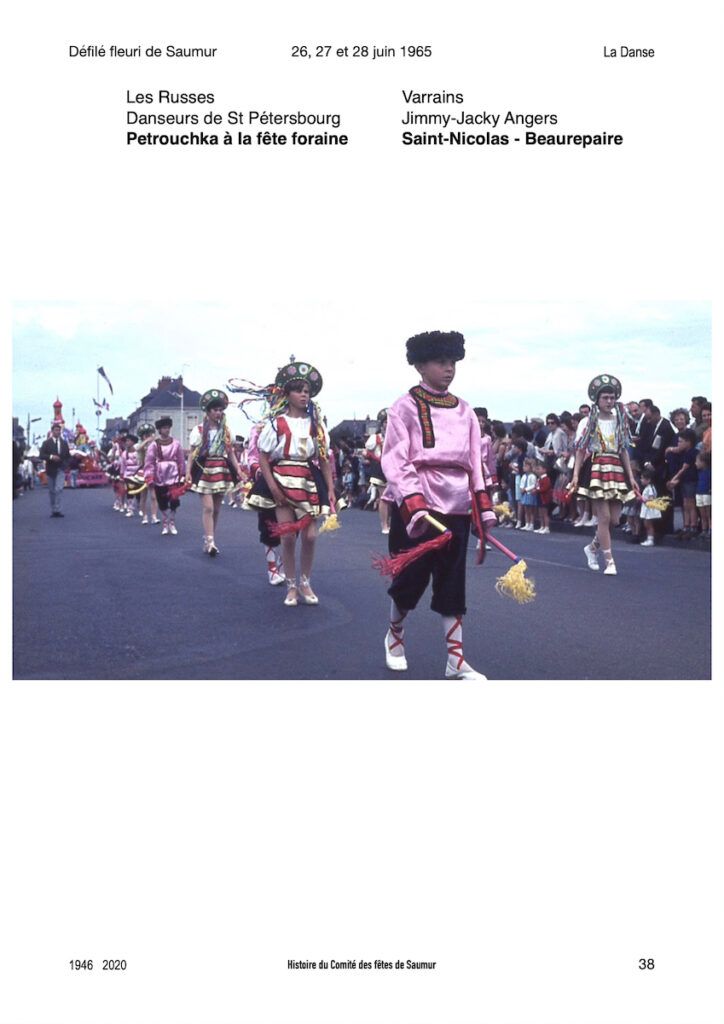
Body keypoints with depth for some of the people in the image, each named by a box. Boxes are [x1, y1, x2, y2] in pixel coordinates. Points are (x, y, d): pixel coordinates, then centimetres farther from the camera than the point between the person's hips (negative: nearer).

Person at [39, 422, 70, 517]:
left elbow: (68, 456, 13)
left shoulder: (64, 443, 7)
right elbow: (41, 455, -7)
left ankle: (57, 510, -18)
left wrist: (66, 464, -4)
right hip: (50, 470, 0)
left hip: (60, 470, 0)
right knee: (52, 491, 7)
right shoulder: (46, 443, 1)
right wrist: (51, 457, -22)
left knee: (59, 489, -17)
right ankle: (53, 510, 17)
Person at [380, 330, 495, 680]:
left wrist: (484, 506, 6)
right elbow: (396, 461, -12)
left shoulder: (464, 410, 11)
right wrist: (413, 505, -23)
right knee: (411, 578, 5)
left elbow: (475, 461, 12)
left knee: (452, 584, 6)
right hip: (415, 507, -4)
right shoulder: (405, 407, -4)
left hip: (456, 508, 4)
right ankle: (394, 636, 33)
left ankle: (456, 662, 10)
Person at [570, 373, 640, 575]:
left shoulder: (619, 422, 12)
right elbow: (580, 451, -1)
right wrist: (575, 475, -11)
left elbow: (624, 451, 13)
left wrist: (631, 476, 9)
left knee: (614, 519, 3)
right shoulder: (588, 422, 1)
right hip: (596, 469, -4)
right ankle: (609, 562, -2)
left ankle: (593, 547, 27)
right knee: (604, 517, -8)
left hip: (616, 471, 5)